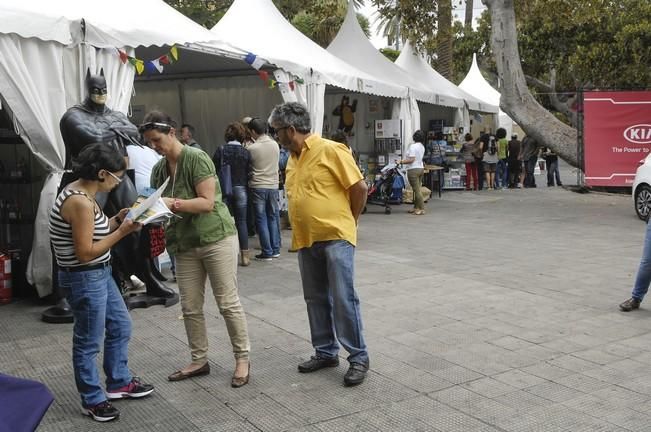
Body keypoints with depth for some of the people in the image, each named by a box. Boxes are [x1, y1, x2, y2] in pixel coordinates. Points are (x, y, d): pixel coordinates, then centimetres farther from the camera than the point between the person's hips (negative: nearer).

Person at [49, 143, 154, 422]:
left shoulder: (82, 193, 5)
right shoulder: (80, 202, -25)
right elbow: (85, 253, -25)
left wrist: (117, 220, 2)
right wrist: (122, 231, -21)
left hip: (99, 274, 10)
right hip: (84, 279, -10)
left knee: (120, 326, 21)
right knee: (89, 342, 6)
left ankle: (119, 383, 37)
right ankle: (92, 400, 23)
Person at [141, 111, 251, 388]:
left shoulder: (197, 158, -12)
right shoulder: (158, 169, 8)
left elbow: (208, 202, -18)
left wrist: (173, 203, -24)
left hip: (216, 238, -6)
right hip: (185, 245, 7)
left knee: (228, 303, 0)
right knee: (190, 307, 8)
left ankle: (242, 359, 13)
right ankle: (199, 360, 23)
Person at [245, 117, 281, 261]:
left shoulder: (251, 148, -11)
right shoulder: (275, 145, 1)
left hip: (258, 186, -4)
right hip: (273, 186, 4)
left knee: (261, 219, 2)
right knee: (273, 217, 13)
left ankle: (267, 252, 3)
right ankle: (275, 249, 17)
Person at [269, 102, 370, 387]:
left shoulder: (330, 150, -11)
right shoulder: (293, 158, 12)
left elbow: (360, 187, -9)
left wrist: (349, 221, 1)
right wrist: (303, 227, 15)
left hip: (336, 238, -8)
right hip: (306, 240, 8)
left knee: (343, 298, -6)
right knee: (316, 299, 13)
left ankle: (358, 357, 5)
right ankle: (325, 352, 26)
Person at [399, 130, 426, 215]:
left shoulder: (413, 146, -15)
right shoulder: (422, 147, 12)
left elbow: (411, 159, -21)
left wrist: (401, 162, -16)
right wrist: (405, 160, 24)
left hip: (413, 170, -9)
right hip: (420, 168, 9)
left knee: (417, 190, -6)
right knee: (417, 189, 14)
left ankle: (422, 209, -6)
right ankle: (416, 207, 19)